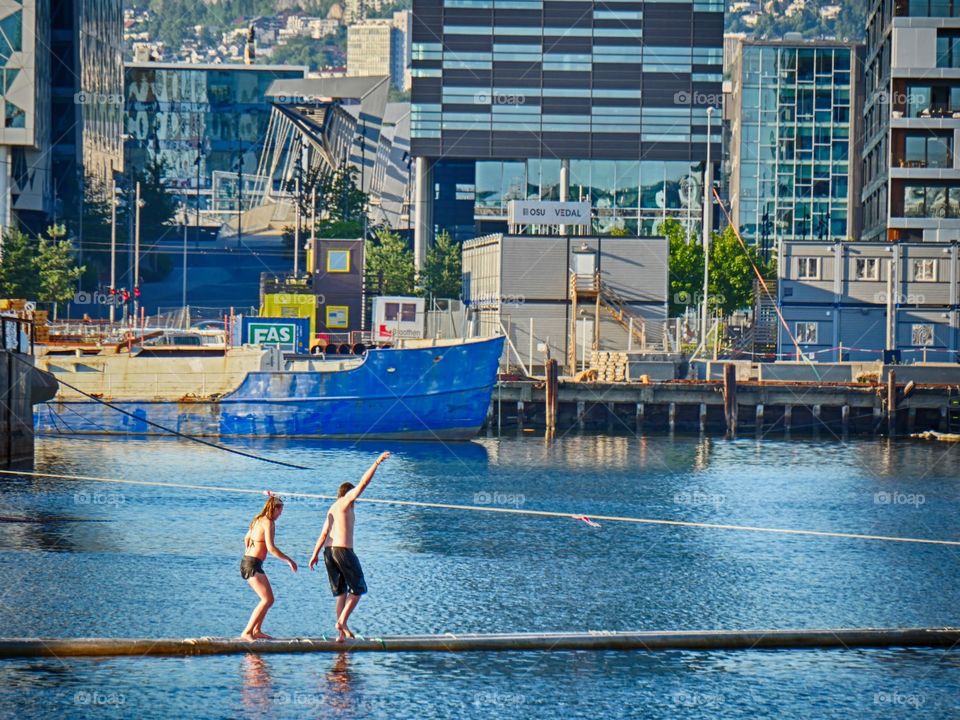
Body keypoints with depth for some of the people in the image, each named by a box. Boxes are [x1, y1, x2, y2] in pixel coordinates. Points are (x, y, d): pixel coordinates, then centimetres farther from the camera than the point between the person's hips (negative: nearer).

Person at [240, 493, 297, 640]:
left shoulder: (259, 520, 15)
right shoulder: (268, 523, -13)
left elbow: (246, 538, 29)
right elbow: (271, 548, -22)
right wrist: (289, 560, -14)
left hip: (248, 562, 10)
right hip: (253, 565, -10)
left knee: (269, 598, 18)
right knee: (267, 599, -13)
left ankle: (257, 631, 23)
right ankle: (247, 632, -16)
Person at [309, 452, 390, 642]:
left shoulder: (332, 509, 21)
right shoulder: (345, 502, -1)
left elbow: (323, 534, 18)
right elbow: (363, 483, -8)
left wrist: (315, 554, 15)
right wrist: (377, 463, -5)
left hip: (328, 552, 8)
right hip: (343, 550, -8)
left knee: (341, 592, 12)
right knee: (358, 589, 3)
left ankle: (342, 632, 7)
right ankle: (341, 622, -10)